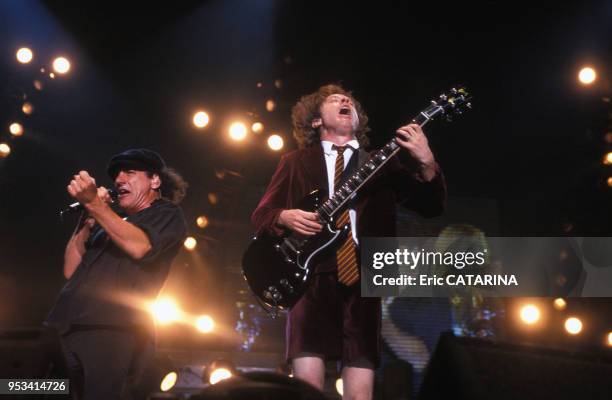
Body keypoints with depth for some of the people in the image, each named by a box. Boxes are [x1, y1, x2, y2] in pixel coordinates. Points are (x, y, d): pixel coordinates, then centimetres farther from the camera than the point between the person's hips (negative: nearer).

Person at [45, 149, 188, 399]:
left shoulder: (166, 214, 9)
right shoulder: (109, 224, 27)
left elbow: (138, 247, -12)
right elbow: (70, 271, 19)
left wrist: (93, 204, -11)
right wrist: (88, 218, 10)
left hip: (113, 330, -6)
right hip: (68, 331, 7)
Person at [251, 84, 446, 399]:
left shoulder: (382, 163, 17)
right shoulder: (294, 162, 16)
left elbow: (432, 207, 8)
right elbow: (260, 216, 15)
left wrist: (426, 163, -11)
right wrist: (285, 217, -8)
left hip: (363, 281, 1)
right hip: (312, 279, -1)